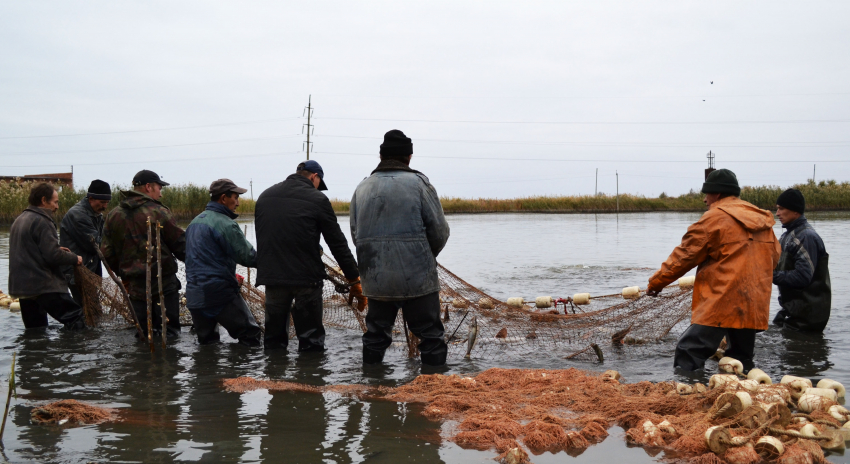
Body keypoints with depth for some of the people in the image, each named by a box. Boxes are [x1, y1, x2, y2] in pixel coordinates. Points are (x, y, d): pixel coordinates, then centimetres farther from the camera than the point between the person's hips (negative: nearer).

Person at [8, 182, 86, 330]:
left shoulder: (19, 220, 17)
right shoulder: (42, 222, -12)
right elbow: (53, 256, -18)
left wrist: (58, 250, 16)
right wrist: (75, 258, -2)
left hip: (21, 285, 10)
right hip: (44, 285, -10)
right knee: (75, 318, -11)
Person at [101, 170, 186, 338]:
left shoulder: (114, 215, 7)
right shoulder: (158, 212, -11)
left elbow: (107, 253, 10)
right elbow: (181, 245, -7)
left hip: (135, 286, 6)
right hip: (163, 283, -6)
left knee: (142, 333, 12)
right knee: (169, 331, -1)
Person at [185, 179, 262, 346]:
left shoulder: (195, 222, 17)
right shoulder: (224, 224, -13)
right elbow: (248, 256, -14)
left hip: (194, 294, 9)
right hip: (219, 293, -9)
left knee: (206, 341, 14)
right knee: (250, 334, -4)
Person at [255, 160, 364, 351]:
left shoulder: (265, 196, 12)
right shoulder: (317, 199, -5)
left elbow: (262, 239, 16)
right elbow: (337, 243, -3)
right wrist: (355, 280, 2)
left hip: (271, 276, 5)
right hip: (306, 277, -5)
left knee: (274, 337, 14)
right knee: (311, 339, 2)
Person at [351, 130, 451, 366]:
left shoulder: (362, 188, 8)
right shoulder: (419, 183, -5)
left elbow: (355, 234, 8)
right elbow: (440, 231, -4)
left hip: (375, 279, 5)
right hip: (417, 276, -4)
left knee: (376, 333, 16)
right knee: (429, 333, 4)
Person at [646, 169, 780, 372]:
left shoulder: (715, 218, -6)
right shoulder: (762, 220, 16)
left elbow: (684, 256, -3)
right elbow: (774, 255, 24)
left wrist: (657, 282, 5)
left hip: (722, 301, -8)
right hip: (754, 304, 8)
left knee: (689, 354, -9)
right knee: (741, 360, 15)